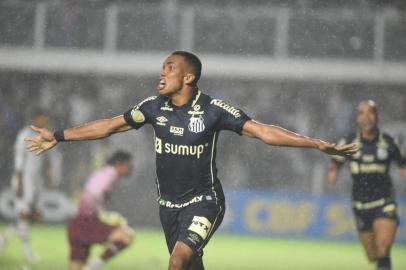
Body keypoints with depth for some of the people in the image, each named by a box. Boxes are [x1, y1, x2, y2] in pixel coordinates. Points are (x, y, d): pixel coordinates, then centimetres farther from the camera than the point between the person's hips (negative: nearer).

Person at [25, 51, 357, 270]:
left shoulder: (213, 109, -16)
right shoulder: (154, 107, -3)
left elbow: (263, 131, -19)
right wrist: (58, 137, 11)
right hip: (169, 204, 5)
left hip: (203, 202, -5)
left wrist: (318, 144, -28)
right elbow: (109, 125, 7)